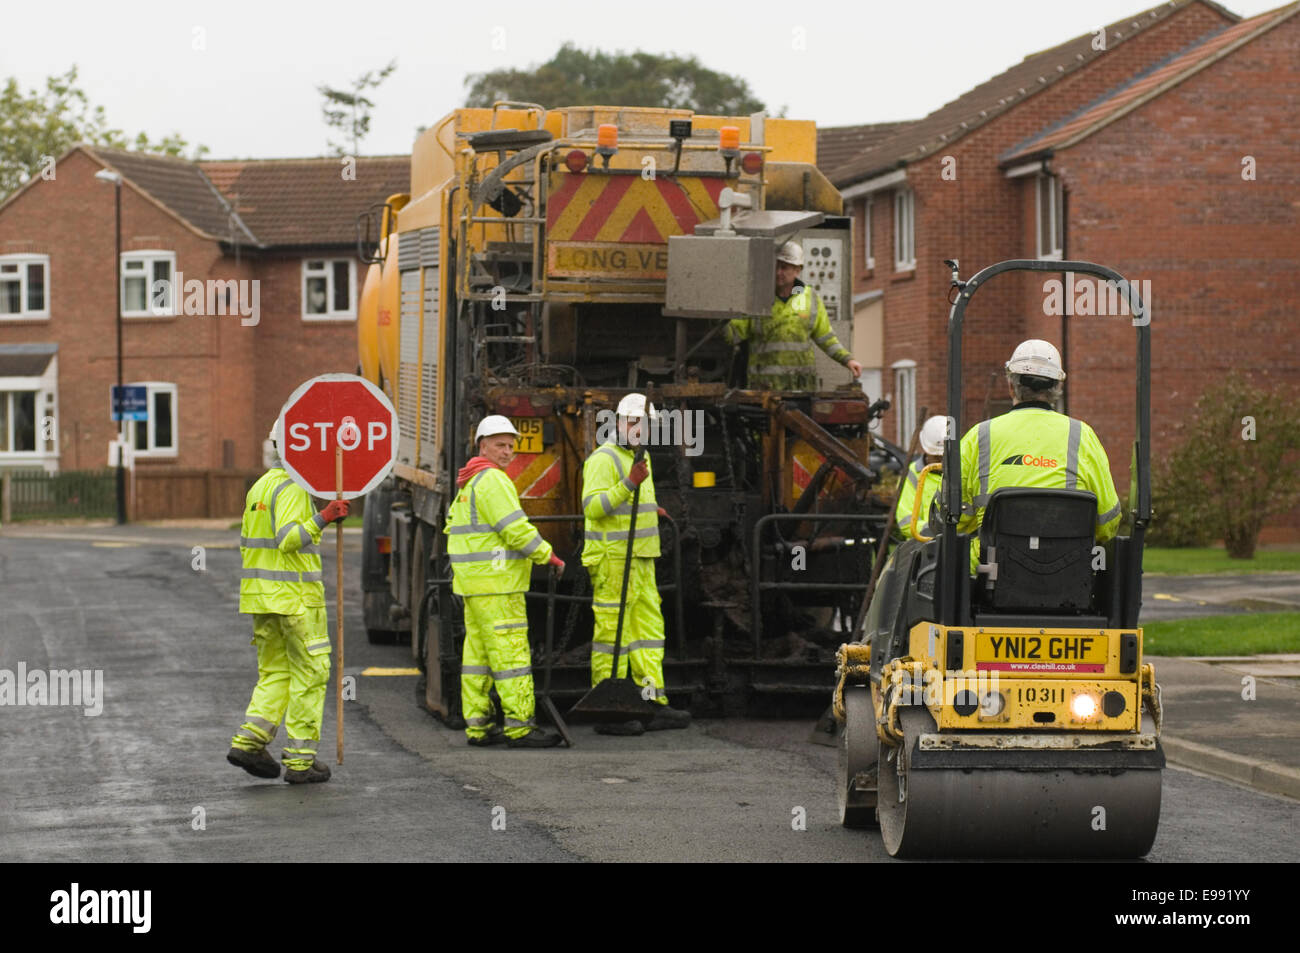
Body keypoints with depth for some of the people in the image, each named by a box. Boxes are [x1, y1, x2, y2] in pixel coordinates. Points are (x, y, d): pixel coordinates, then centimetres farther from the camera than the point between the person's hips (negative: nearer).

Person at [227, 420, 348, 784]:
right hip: (296, 596, -9)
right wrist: (322, 519, -33)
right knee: (309, 675, -1)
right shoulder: (292, 488, -14)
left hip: (262, 591, 9)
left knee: (276, 672, 14)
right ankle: (299, 760, -1)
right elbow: (289, 538, -27)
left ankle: (249, 741, -2)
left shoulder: (260, 487, 14)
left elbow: (247, 543, 19)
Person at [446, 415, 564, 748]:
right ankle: (519, 727, -12)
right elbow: (515, 527, -19)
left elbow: (454, 526, 26)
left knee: (479, 651, 10)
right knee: (510, 650, -10)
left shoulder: (469, 483, 19)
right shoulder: (492, 480, -13)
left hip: (473, 581, 10)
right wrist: (547, 556, -9)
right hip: (495, 582, -10)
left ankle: (478, 726, 11)